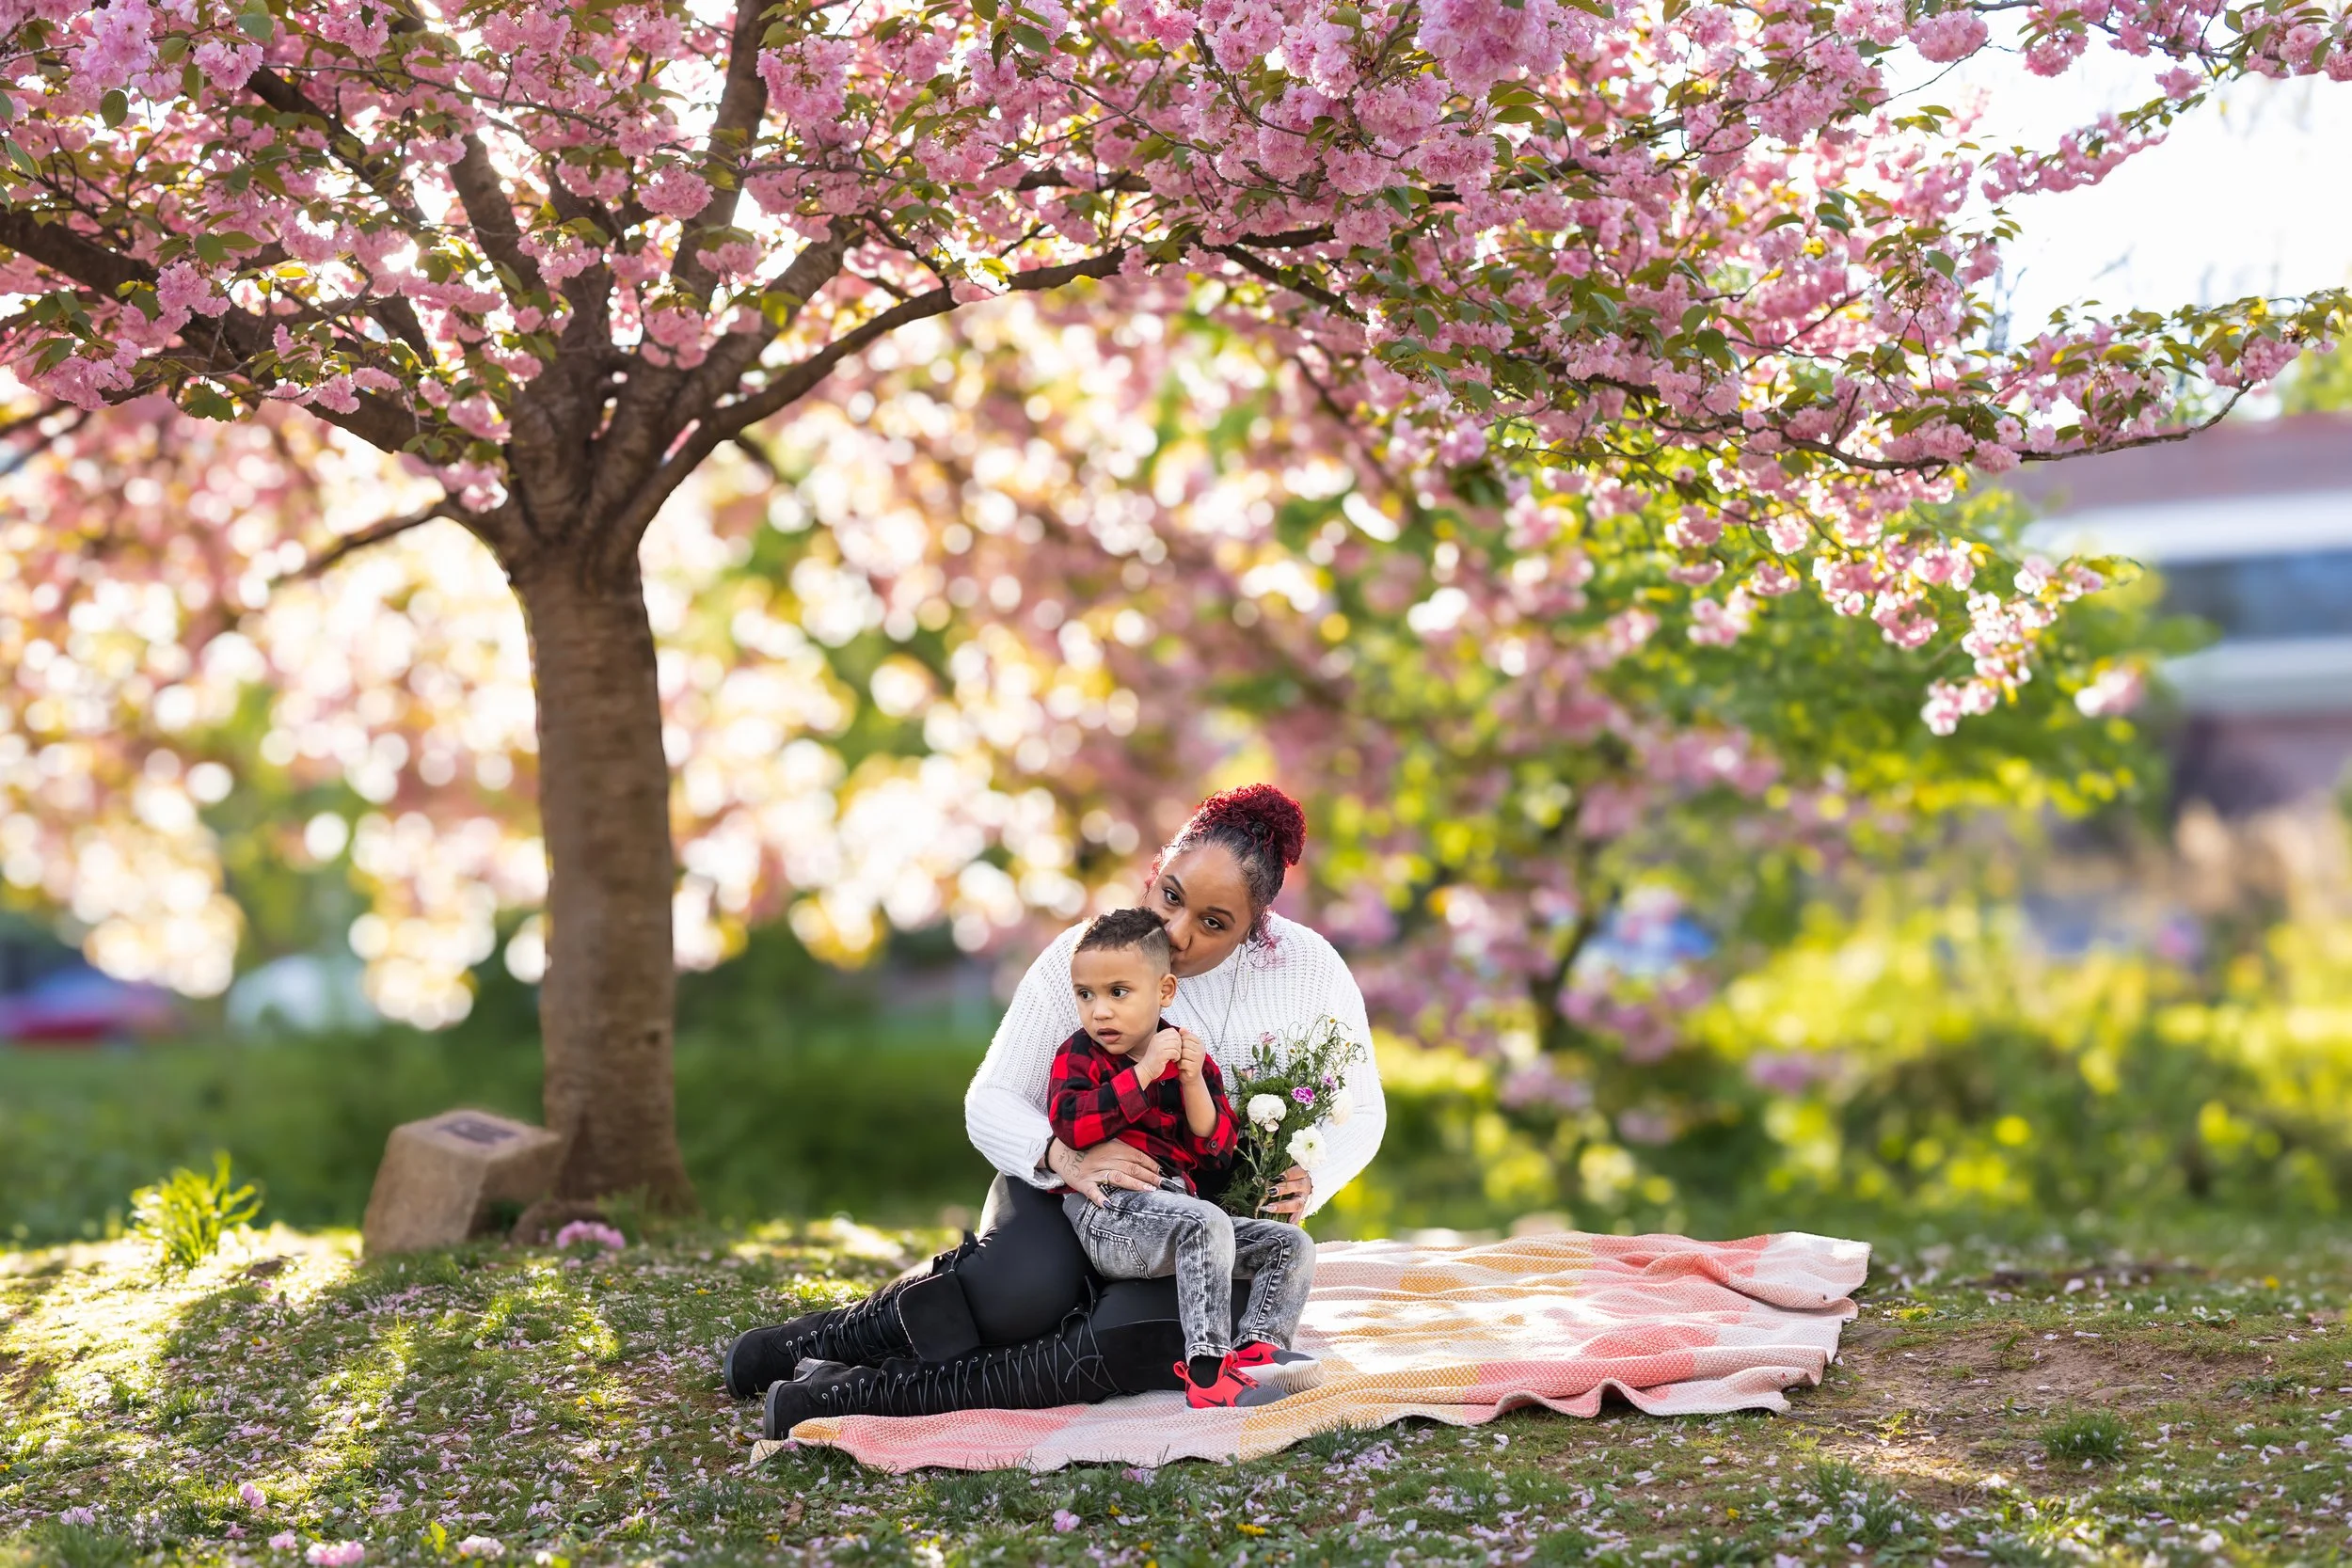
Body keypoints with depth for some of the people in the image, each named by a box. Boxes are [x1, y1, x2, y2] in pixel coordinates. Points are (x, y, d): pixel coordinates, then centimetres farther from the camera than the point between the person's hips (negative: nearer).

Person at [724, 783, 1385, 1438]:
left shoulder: (1312, 970, -7)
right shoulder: (1081, 958, -9)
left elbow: (1360, 1112, 4)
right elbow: (990, 1101, -8)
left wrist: (1306, 1181, -18)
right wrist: (1063, 1156, -30)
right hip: (1068, 1189, 0)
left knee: (1141, 1339, -36)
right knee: (1024, 1288, -37)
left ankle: (872, 1392, -28)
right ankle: (818, 1340, -9)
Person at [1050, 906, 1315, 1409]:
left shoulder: (1192, 1060, 16)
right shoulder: (1079, 1055, 4)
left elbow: (1217, 1154, 8)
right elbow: (1069, 1124, -18)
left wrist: (1193, 1083, -7)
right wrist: (1144, 1072, -18)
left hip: (1178, 1208, 7)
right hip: (1109, 1214, -7)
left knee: (1292, 1245, -2)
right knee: (1206, 1223, -34)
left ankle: (1254, 1346, -20)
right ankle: (1206, 1371, -40)